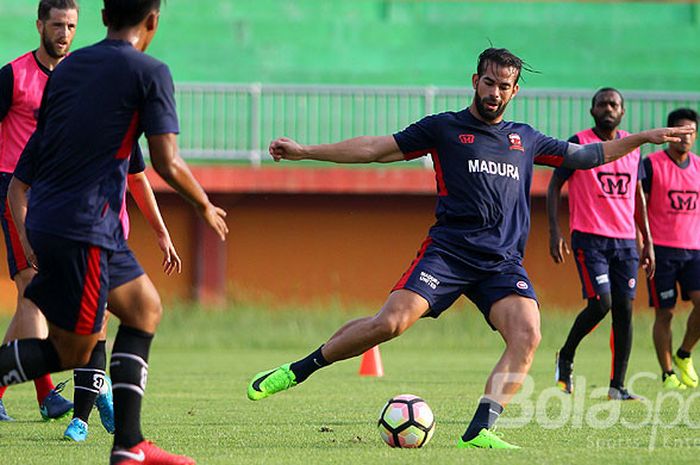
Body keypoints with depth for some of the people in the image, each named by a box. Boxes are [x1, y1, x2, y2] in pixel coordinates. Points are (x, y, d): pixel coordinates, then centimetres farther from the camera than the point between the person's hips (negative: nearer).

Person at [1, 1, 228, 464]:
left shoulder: (67, 67, 15)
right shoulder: (150, 73, -6)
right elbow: (167, 164, -10)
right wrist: (205, 206, 8)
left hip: (43, 219, 8)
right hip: (83, 229, -8)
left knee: (146, 307, 16)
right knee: (72, 350, -1)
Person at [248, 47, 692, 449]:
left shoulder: (526, 139, 19)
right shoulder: (443, 128, 9)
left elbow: (588, 155, 30)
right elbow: (377, 149, 8)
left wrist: (646, 137, 25)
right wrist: (305, 151, 3)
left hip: (503, 262, 3)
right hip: (448, 250, -3)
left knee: (527, 334, -23)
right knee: (390, 322, -21)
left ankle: (480, 431, -22)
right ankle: (298, 370, -2)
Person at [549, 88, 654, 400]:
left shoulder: (632, 146, 11)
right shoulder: (579, 144, -4)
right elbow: (554, 187, -1)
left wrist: (648, 242, 15)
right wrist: (554, 232, -11)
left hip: (625, 240, 5)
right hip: (589, 238, -5)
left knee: (624, 307, 0)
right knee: (600, 303, -16)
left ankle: (617, 387, 5)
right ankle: (566, 357, 10)